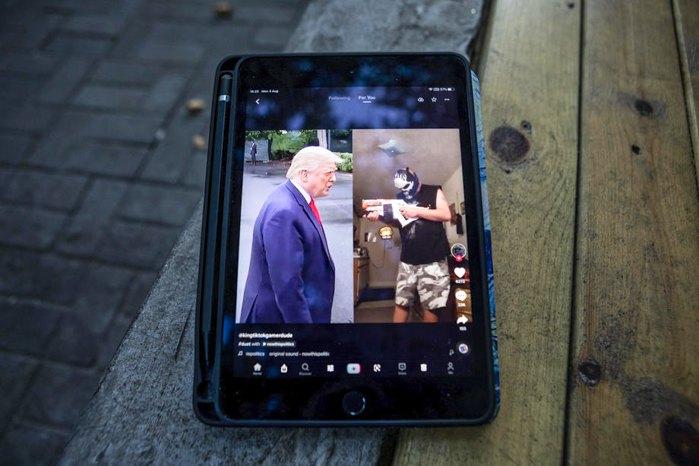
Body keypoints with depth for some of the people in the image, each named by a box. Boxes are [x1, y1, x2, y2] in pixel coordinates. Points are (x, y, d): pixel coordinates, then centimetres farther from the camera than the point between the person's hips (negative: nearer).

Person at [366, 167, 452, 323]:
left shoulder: (433, 192, 4)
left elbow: (446, 215, -8)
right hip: (408, 260, 4)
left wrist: (417, 211, -12)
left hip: (433, 260, -4)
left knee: (431, 306, -2)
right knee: (401, 303, 2)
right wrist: (379, 216, -1)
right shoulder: (400, 197, 16)